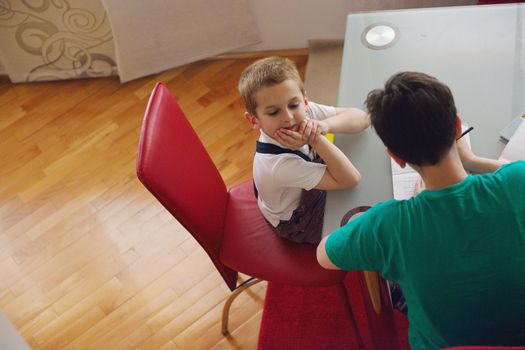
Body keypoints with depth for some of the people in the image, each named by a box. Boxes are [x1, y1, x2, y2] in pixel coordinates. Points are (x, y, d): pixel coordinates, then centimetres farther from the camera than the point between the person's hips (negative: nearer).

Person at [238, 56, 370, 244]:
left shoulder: (306, 111, -25)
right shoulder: (279, 164, -42)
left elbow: (362, 118, -21)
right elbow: (351, 179, -35)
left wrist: (325, 125, -39)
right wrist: (317, 140, -48)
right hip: (298, 226, -6)